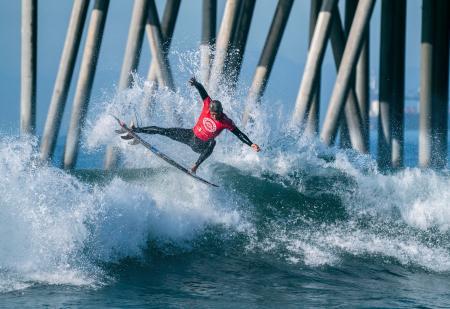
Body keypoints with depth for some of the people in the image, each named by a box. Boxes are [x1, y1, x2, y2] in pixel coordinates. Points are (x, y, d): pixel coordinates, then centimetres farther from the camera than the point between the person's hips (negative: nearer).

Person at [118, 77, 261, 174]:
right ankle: (134, 130, 13)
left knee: (212, 144, -40)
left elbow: (238, 133, -19)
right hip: (191, 136, 3)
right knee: (163, 131, 0)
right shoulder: (208, 106, -15)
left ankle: (195, 166, -38)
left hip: (201, 146, -3)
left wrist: (251, 144, -29)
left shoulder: (226, 122, -22)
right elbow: (202, 91, -15)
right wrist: (196, 83, -35)